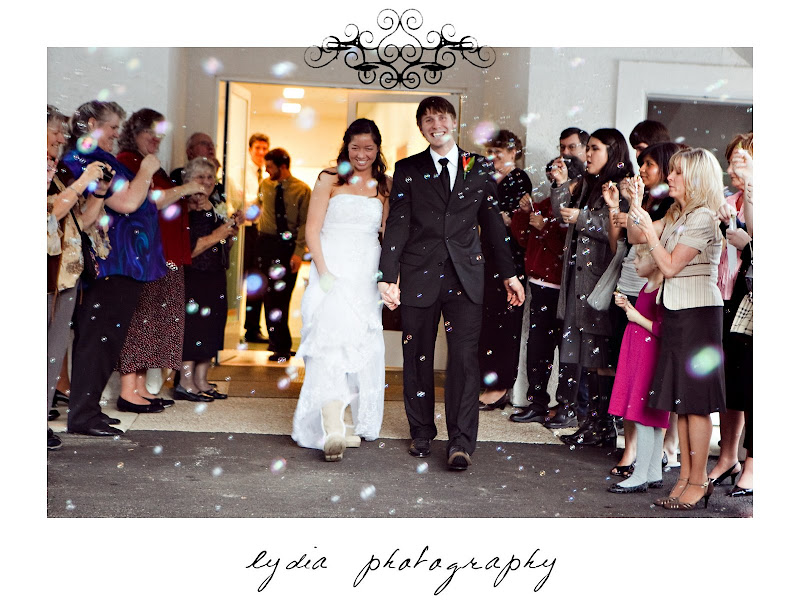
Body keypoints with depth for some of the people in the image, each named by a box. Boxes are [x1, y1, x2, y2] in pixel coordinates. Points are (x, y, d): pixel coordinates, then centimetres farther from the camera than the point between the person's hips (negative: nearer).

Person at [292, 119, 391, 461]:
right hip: (333, 271, -4)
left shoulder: (385, 186, 12)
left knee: (363, 347, 6)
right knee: (331, 338, -16)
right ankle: (332, 431, -22)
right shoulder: (330, 179, 2)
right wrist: (323, 272, -12)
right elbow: (312, 230, -2)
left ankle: (350, 425, 19)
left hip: (367, 275, 4)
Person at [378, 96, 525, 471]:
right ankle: (421, 433, 24)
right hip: (419, 275, 0)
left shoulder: (480, 169, 10)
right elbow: (397, 225, 1)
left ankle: (461, 442, 0)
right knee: (417, 358, 7)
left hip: (465, 275, 0)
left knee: (464, 357, -7)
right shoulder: (408, 170, 7)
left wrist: (509, 273, 15)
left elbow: (493, 223, 14)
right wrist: (388, 276, -8)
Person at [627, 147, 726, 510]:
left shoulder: (703, 217, -12)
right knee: (679, 401, 9)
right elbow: (636, 237, 17)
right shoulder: (676, 216, 15)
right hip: (676, 313, 9)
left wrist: (649, 227, -13)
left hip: (698, 313, -9)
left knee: (695, 402, -5)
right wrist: (633, 205, 4)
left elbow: (670, 265, -16)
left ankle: (699, 481, 2)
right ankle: (686, 476, 16)